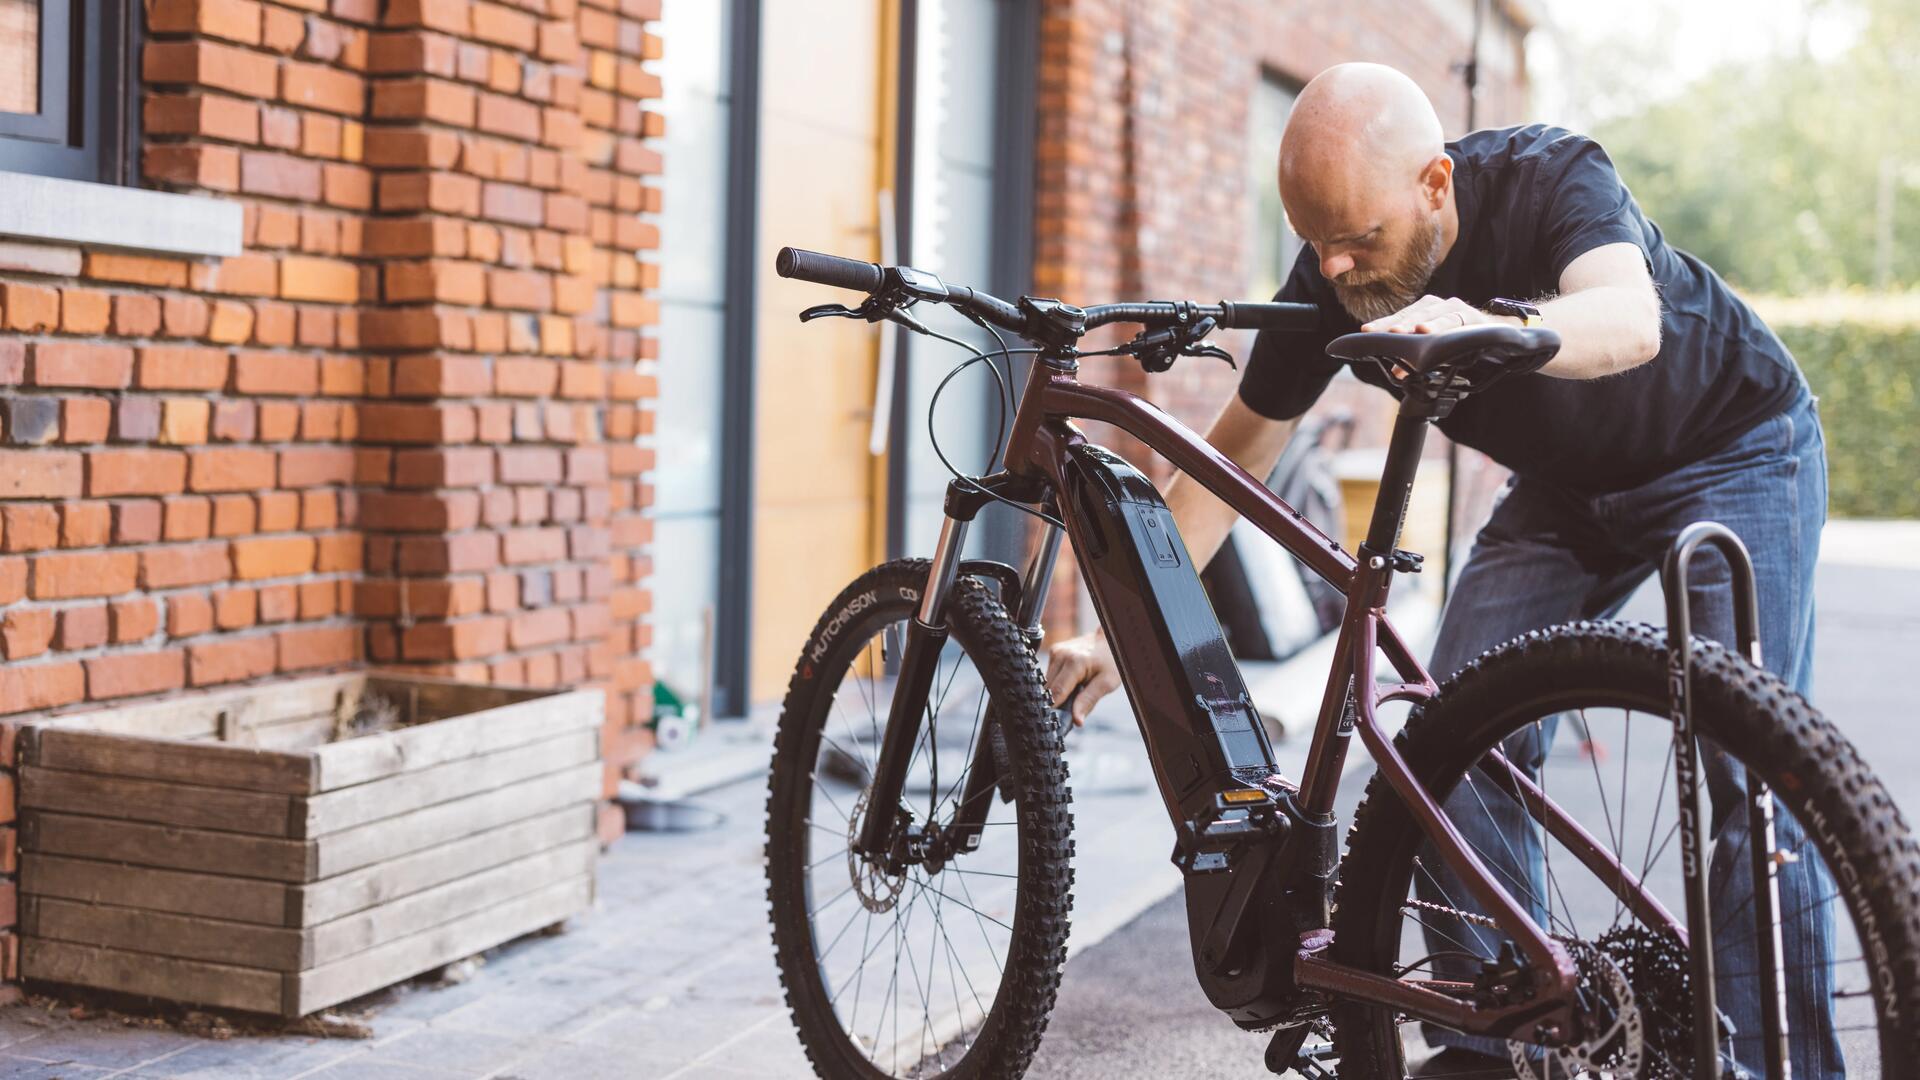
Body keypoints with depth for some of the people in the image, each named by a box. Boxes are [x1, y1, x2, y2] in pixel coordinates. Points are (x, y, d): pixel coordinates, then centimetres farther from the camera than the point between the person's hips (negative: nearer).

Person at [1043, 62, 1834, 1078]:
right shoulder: (1328, 284, -18)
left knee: (1746, 762, -19)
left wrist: (1490, 324, -72)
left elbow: (1630, 322, -51)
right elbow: (1228, 461, -9)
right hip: (1566, 488, 5)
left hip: (1733, 450, -4)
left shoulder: (1551, 177, -32)